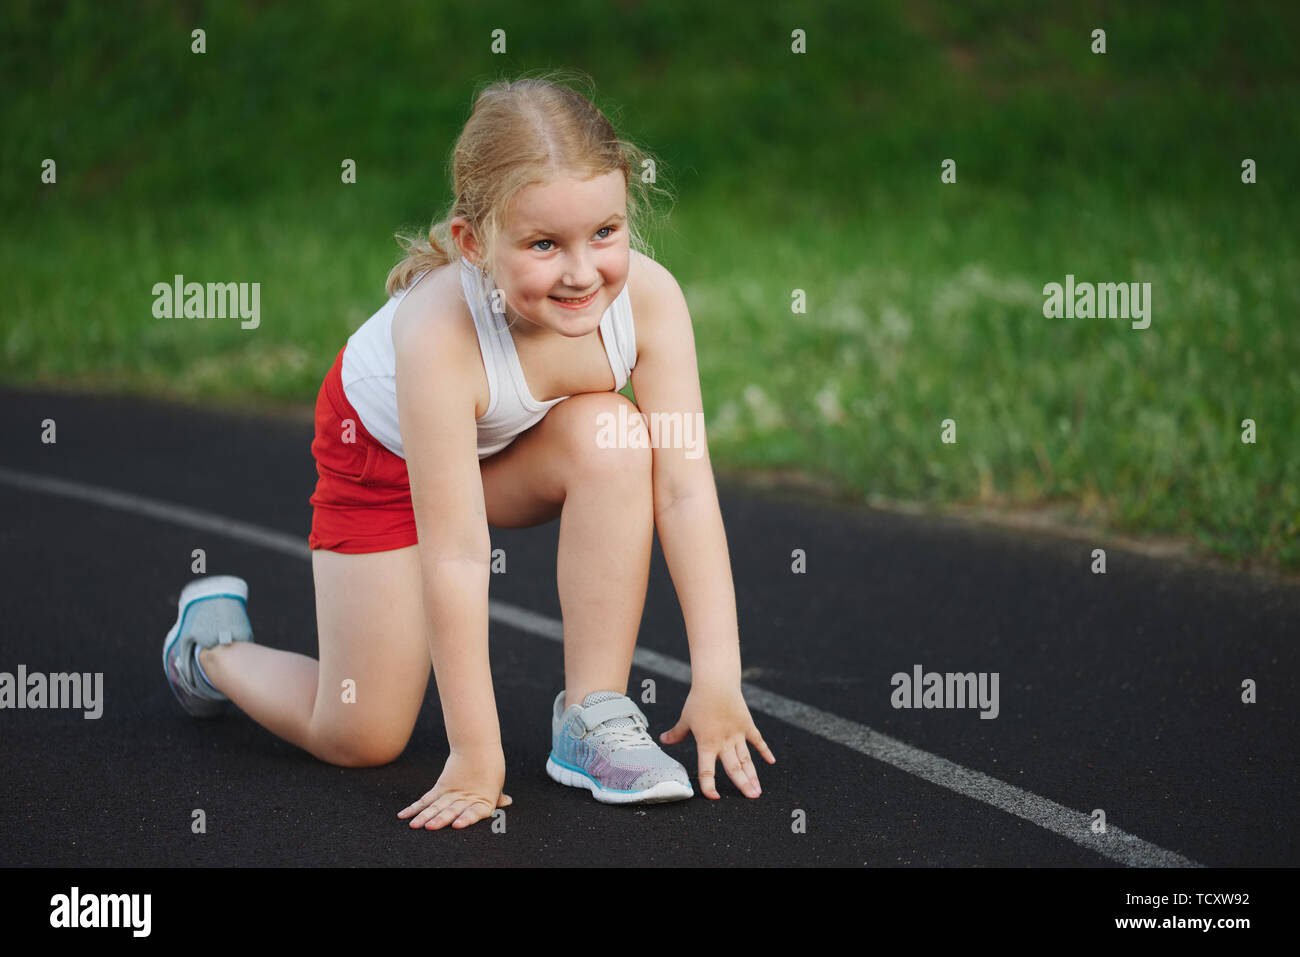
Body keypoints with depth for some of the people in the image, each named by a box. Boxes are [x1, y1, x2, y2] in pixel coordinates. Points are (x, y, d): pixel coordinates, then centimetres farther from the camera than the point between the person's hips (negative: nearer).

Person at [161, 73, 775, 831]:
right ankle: (216, 641, 30)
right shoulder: (441, 333, -42)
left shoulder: (649, 296, -32)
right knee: (360, 739, -2)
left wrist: (718, 682, -30)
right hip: (383, 449, -3)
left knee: (613, 439, -32)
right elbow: (455, 557, -39)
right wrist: (476, 755, -35)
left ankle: (594, 714, -18)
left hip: (510, 450, 3)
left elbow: (686, 489, -27)